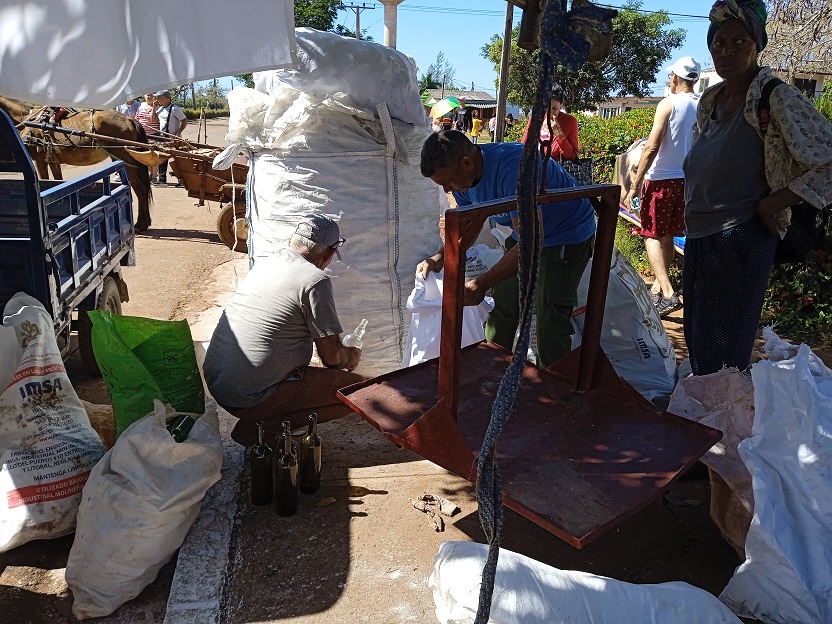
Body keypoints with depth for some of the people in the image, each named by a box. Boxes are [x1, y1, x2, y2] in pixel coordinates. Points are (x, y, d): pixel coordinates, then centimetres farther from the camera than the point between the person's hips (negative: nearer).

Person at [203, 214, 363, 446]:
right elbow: (332, 356, -9)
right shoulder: (315, 281, -14)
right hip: (248, 398, -9)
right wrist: (351, 356, 16)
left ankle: (258, 423, 14)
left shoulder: (263, 264, 10)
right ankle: (261, 430, -6)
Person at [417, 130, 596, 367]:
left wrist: (482, 283, -38)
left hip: (568, 237, -8)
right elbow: (469, 225, 4)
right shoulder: (462, 174, -11)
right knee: (501, 309, 10)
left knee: (551, 324, -9)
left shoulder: (512, 169, -37)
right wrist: (440, 258, -15)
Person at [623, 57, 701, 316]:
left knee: (653, 235, -2)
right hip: (688, 180, 6)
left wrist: (635, 185, -14)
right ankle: (657, 287, 28)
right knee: (668, 235, 17)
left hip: (662, 179, -6)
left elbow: (652, 147, -16)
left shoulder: (668, 104, -10)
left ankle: (668, 293, -16)